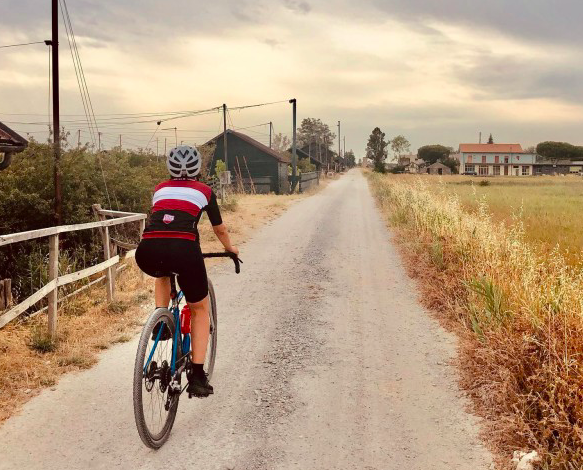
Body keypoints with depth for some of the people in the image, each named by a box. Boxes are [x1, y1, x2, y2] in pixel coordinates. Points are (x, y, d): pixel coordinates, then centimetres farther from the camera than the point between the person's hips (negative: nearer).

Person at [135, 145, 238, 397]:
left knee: (163, 273, 41)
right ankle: (197, 376, 12)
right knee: (200, 309, 20)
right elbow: (220, 229, 32)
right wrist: (230, 248, 53)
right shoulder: (204, 190, 21)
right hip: (183, 250, -3)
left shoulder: (160, 189, 27)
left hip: (148, 253, 3)